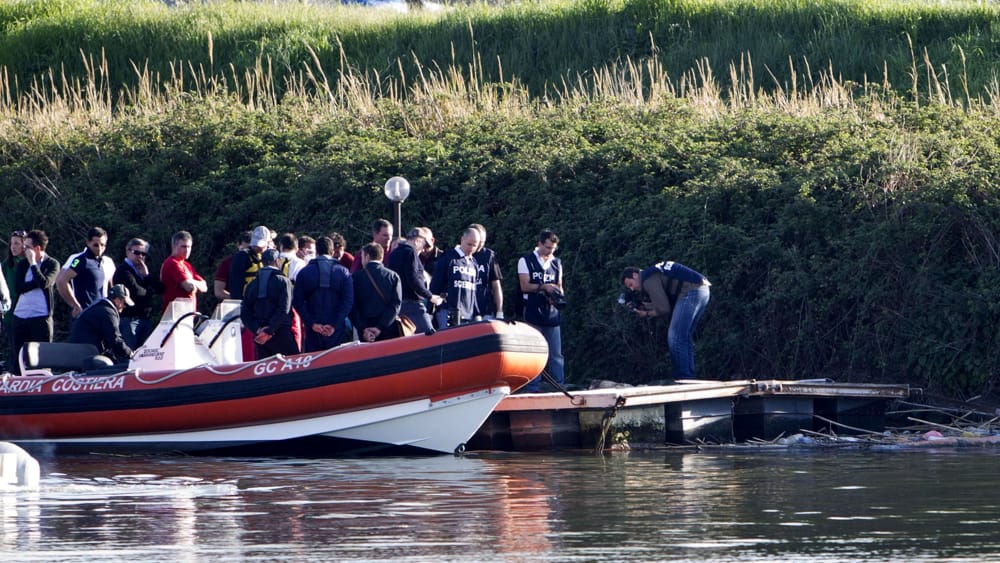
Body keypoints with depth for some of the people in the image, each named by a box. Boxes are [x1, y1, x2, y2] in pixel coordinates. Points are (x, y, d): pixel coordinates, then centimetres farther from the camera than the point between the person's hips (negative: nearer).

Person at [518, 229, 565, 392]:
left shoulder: (556, 263, 14)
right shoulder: (526, 261, 0)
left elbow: (559, 286, 16)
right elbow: (525, 286, -6)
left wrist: (556, 296, -7)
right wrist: (544, 287, -18)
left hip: (552, 313, 4)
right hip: (533, 314, -4)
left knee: (556, 354, 2)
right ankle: (533, 389, 3)